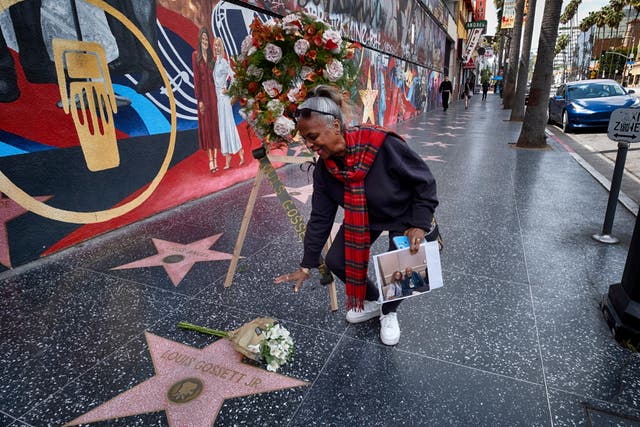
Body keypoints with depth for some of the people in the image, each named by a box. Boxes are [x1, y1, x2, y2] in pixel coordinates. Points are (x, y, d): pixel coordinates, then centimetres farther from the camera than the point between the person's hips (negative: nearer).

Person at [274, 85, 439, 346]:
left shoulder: (382, 145, -36)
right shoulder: (324, 168, -18)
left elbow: (424, 181, -23)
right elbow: (320, 217, -10)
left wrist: (419, 225, -27)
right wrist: (306, 266, -8)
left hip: (404, 217, -4)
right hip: (364, 218, 5)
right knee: (336, 261, -3)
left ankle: (389, 312, 21)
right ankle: (372, 301, 26)